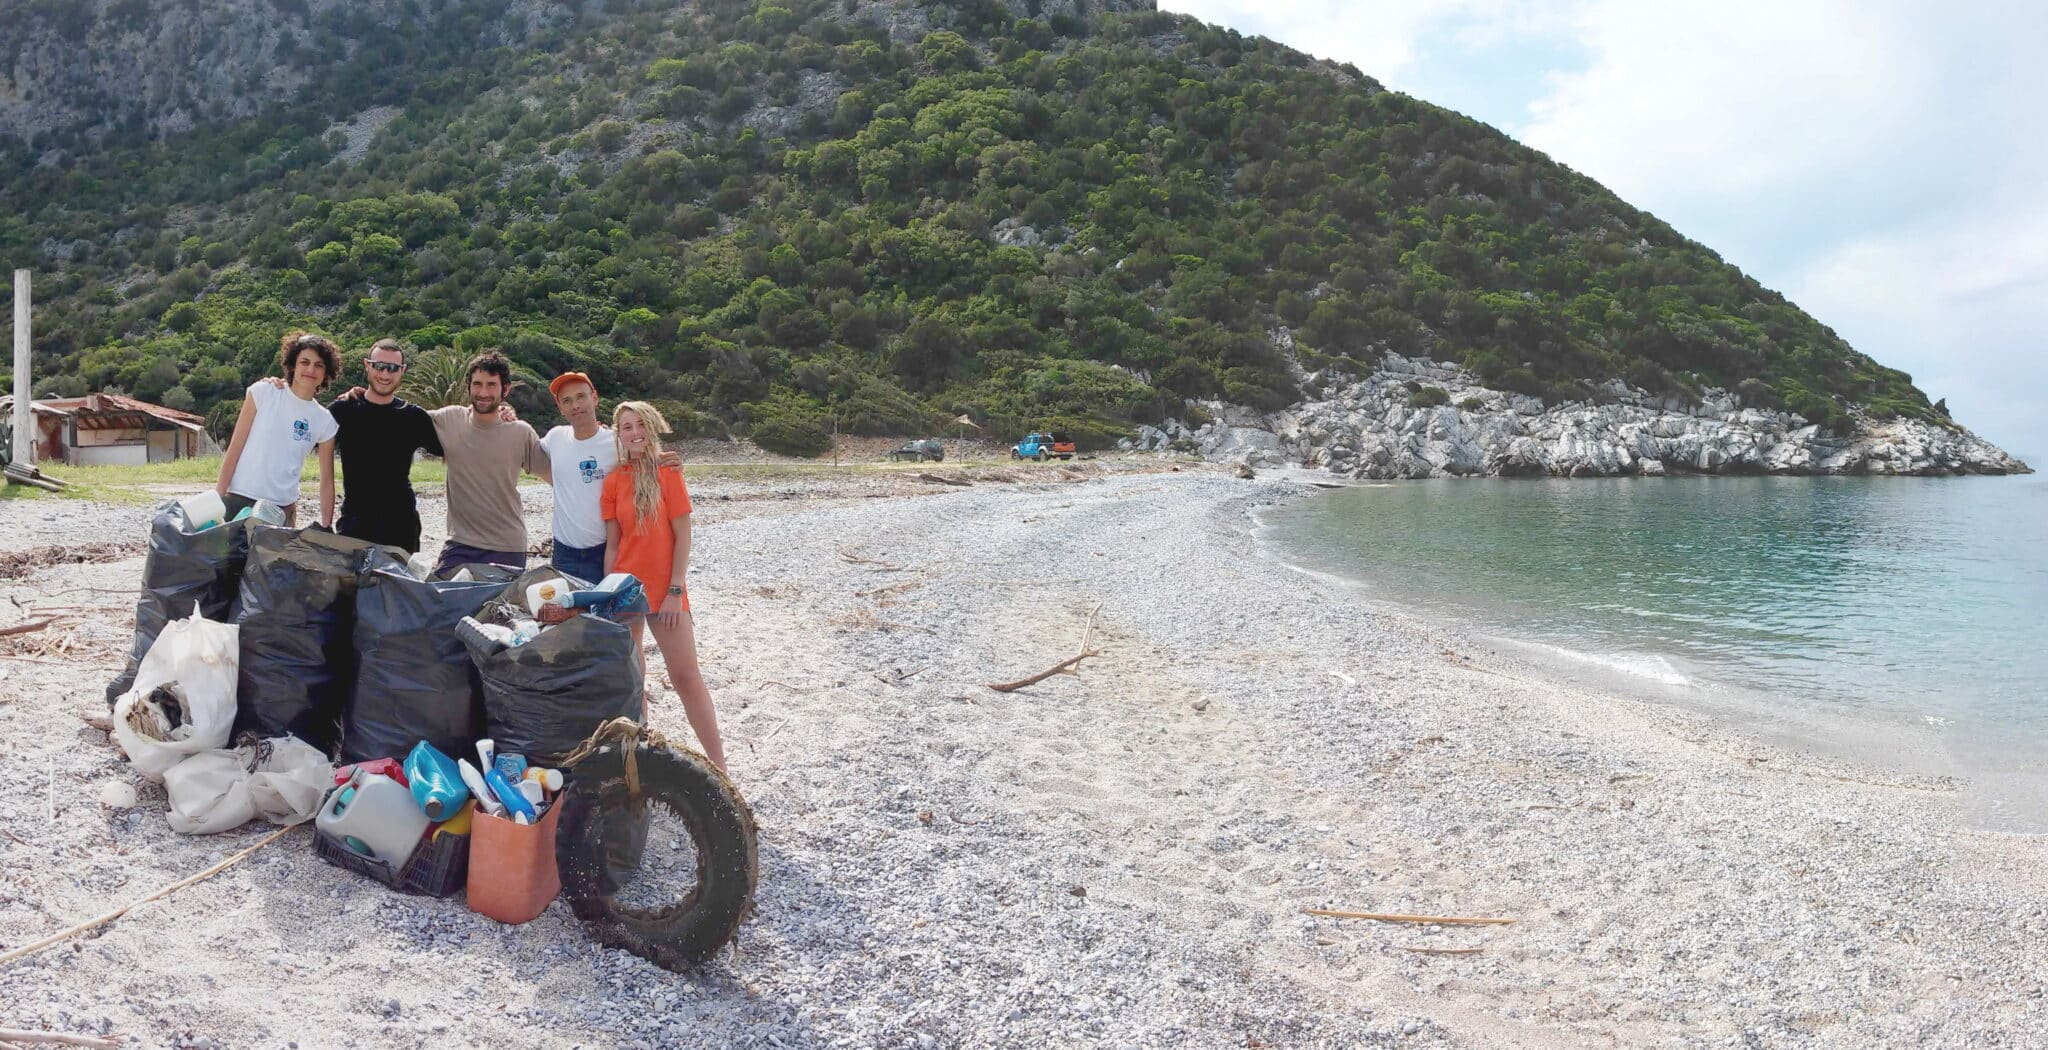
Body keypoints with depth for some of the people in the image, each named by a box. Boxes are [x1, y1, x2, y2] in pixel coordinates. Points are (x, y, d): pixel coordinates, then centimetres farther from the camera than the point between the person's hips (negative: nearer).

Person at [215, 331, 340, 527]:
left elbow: (327, 482, 7)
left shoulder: (325, 421, 4)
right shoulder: (262, 393, -1)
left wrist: (326, 528, 3)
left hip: (282, 509, 2)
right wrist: (218, 497, -4)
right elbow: (234, 448, -1)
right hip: (238, 500, -2)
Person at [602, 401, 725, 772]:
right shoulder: (614, 482, 3)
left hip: (666, 592, -3)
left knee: (687, 678, -3)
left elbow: (682, 537, -6)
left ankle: (718, 765, 2)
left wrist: (676, 590, -11)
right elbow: (612, 544, 5)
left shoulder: (668, 473, -4)